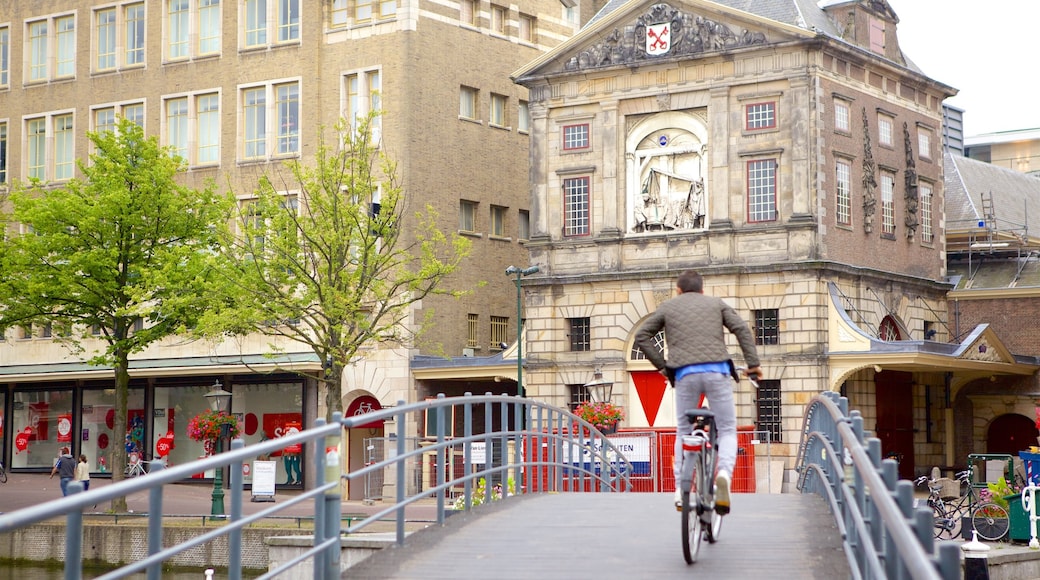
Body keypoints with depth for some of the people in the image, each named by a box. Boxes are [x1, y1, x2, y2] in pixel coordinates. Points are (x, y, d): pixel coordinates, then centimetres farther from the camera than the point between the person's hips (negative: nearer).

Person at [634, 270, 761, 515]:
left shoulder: (668, 306, 20)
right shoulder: (716, 303, 19)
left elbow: (642, 336, 13)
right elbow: (742, 329, 6)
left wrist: (661, 365, 14)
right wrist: (753, 363, 3)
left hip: (685, 374, 1)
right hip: (717, 371, 0)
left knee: (684, 432, 16)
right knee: (727, 430, 8)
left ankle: (681, 490, 8)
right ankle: (724, 472, -20)